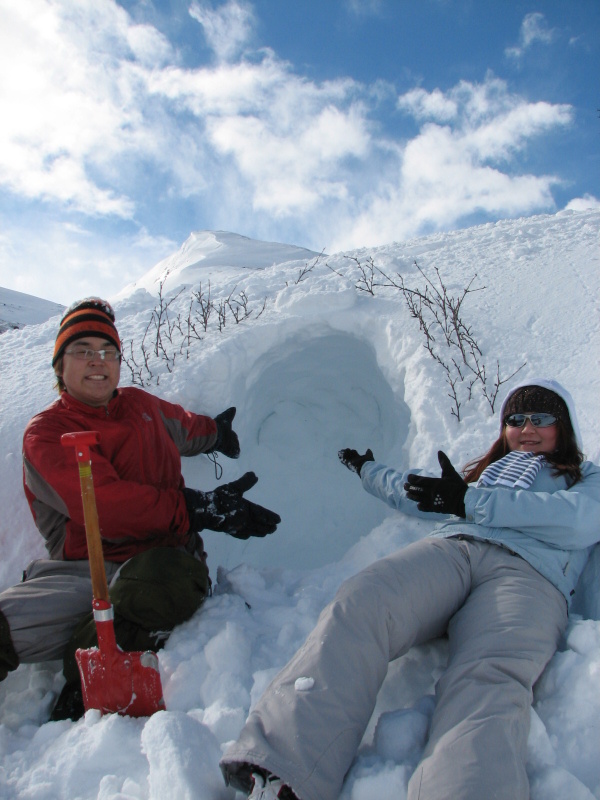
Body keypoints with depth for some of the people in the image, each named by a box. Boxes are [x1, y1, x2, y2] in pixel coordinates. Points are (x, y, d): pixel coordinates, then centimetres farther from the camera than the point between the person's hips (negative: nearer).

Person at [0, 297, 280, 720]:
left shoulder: (143, 406, 19)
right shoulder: (45, 433, 3)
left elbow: (186, 427, 47)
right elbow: (103, 503, -15)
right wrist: (200, 508, -21)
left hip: (157, 557, 3)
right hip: (81, 570, -3)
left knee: (169, 579, -37)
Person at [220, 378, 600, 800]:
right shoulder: (487, 470, 40)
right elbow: (419, 493, 50)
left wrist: (470, 501, -2)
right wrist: (368, 471, 65)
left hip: (530, 572, -2)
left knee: (489, 678, -37)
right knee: (358, 607, -31)